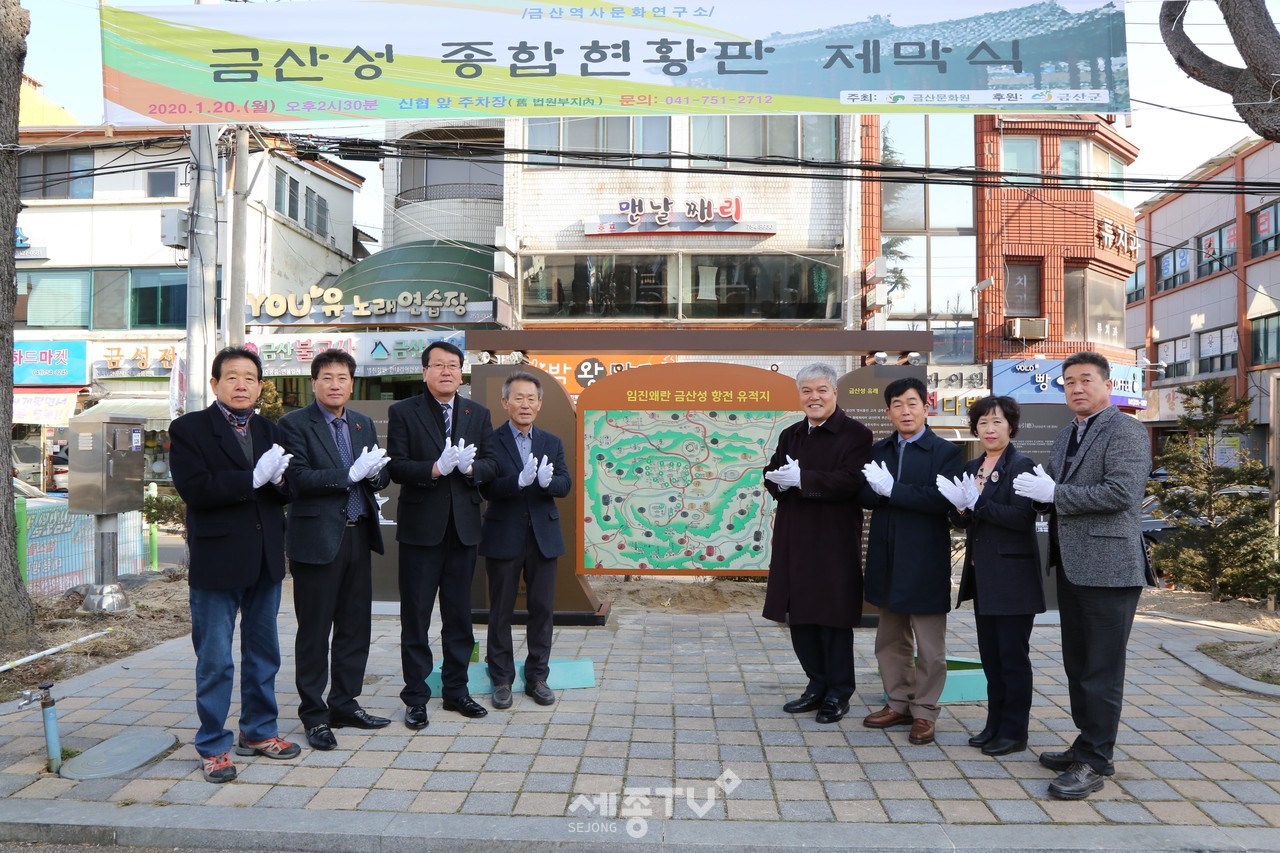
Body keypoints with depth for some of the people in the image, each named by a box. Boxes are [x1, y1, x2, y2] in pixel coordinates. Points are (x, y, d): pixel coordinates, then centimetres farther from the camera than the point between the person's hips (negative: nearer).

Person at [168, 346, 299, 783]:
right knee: (215, 661, 4)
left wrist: (279, 480, -16)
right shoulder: (189, 429, -5)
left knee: (264, 653, 16)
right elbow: (195, 489, -19)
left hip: (265, 559, 6)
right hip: (218, 559, -5)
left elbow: (285, 492, 6)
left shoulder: (268, 430, 11)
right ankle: (213, 747, 18)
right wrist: (253, 478, -23)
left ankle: (258, 731, 31)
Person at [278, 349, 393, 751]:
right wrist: (350, 474, -21)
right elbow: (300, 480, -16)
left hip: (358, 536, 6)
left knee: (355, 626, 12)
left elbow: (382, 474, 11)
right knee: (314, 631, 4)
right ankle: (314, 716, 16)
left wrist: (375, 473, -12)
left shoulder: (364, 424, 13)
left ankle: (345, 704, 26)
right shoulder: (295, 424, -5)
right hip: (317, 539, -6)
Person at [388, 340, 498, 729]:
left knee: (459, 615, 13)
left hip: (463, 527, 3)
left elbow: (491, 464, 4)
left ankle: (456, 690, 26)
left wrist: (470, 467, -17)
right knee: (415, 617, 5)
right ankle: (415, 697, 17)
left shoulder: (478, 414, 10)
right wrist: (435, 468, -24)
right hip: (420, 527, -3)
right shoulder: (403, 412, -1)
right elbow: (396, 467, -10)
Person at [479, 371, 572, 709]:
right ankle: (502, 679, 22)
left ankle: (537, 677, 23)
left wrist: (547, 481, -24)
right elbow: (487, 488, -14)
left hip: (543, 536, 4)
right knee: (501, 612, 8)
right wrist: (520, 480, -31)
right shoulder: (490, 441, -5)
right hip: (504, 537, -3)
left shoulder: (552, 444, 8)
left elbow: (565, 485, -2)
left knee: (542, 609, 10)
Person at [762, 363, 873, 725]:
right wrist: (780, 480, -12)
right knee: (800, 616, 12)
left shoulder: (855, 434, -7)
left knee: (833, 617, 4)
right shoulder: (790, 435, 14)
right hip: (794, 540, 6)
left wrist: (802, 478, -24)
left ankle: (838, 693, 20)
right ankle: (817, 685, 28)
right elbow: (771, 476, 11)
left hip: (834, 542, -6)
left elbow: (850, 481, -20)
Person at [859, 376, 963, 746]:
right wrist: (879, 490, -20)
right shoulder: (879, 450, 10)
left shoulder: (945, 451, -5)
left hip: (925, 560, -5)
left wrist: (892, 489, -20)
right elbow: (865, 496, 1)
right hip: (887, 559, 5)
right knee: (890, 640, 16)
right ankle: (899, 703, 30)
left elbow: (941, 499, -19)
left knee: (929, 646, 5)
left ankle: (924, 712, 19)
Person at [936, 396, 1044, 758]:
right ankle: (995, 724, 25)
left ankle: (1015, 731, 14)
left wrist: (977, 503, -24)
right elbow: (962, 522, 13)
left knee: (1013, 655, 3)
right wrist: (961, 509, -8)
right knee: (990, 655, 14)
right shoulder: (972, 467, 12)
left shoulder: (1022, 465, -10)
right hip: (982, 575, 7)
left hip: (1012, 577, -7)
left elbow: (1022, 517, -20)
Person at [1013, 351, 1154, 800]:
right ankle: (1088, 745, 30)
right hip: (1071, 566, 9)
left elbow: (1121, 492, -22)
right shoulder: (1066, 436, 16)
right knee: (1077, 665, 17)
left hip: (1108, 568, -9)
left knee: (1102, 670, -1)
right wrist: (1040, 491, -2)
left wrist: (1055, 493, -18)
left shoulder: (1125, 431, -10)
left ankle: (1094, 762, 8)